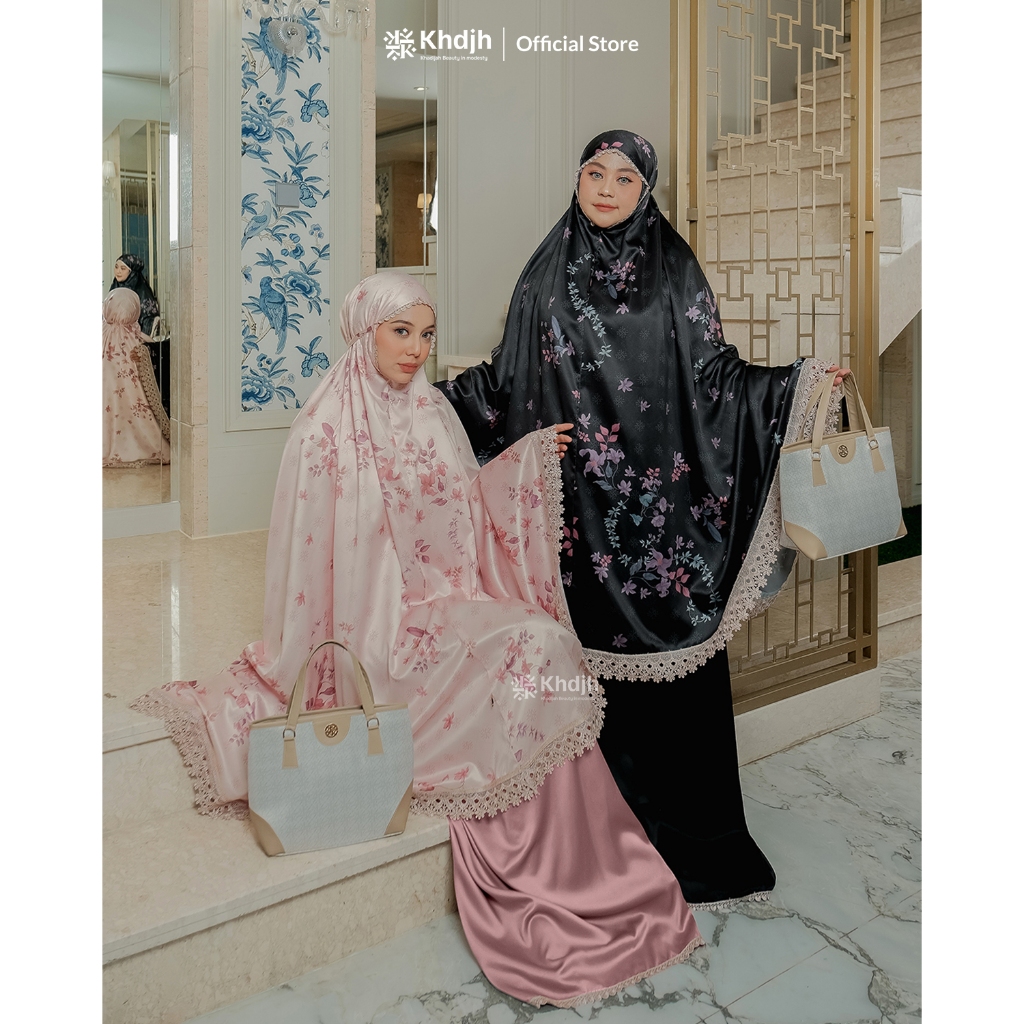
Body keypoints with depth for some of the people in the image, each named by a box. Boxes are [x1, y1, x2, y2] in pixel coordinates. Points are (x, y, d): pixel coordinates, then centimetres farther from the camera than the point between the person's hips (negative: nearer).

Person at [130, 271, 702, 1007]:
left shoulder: (434, 412, 12)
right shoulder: (328, 427, -7)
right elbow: (315, 550, -6)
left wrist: (529, 456, 10)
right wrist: (317, 659, -4)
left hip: (452, 598, 6)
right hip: (383, 618, -6)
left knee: (548, 646, -20)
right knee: (534, 650, -24)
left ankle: (573, 880, -10)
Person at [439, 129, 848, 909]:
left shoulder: (675, 272, 7)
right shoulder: (548, 276, 10)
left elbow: (715, 374, 4)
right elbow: (508, 379, 11)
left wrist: (800, 379, -6)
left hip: (662, 499, -1)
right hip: (580, 506, 1)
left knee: (672, 656, 0)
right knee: (591, 653, 4)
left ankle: (688, 836, 16)